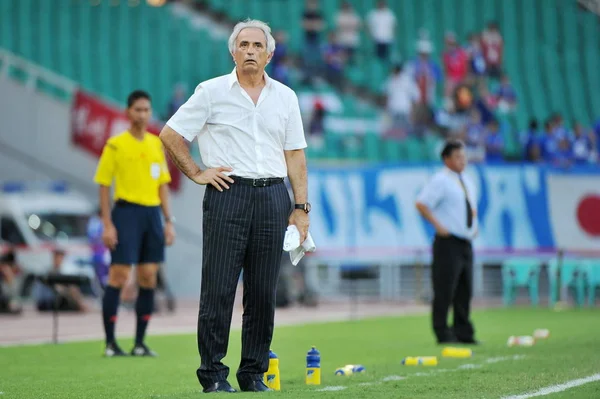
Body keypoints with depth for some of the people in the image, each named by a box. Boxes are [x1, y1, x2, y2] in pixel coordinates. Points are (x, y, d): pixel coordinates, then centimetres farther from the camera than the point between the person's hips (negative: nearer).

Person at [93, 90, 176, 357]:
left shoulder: (157, 144, 13)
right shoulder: (115, 145, -2)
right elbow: (104, 185, -3)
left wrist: (169, 221, 11)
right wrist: (107, 224, -10)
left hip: (152, 214, 5)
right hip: (126, 212, -5)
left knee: (148, 279, 4)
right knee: (119, 277, -7)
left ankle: (140, 343, 11)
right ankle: (110, 343, 0)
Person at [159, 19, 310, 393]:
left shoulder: (285, 97, 13)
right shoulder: (212, 92, 3)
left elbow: (295, 154, 13)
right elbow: (170, 134, 6)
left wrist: (301, 207, 7)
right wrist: (196, 173, 2)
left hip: (273, 197, 3)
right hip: (228, 194, -3)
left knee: (263, 292, 4)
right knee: (218, 288, -5)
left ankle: (254, 372, 12)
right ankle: (213, 373, 2)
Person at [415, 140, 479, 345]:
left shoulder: (466, 181, 16)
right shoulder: (440, 181, -10)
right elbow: (421, 204, -19)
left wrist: (474, 223, 18)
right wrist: (439, 226, -20)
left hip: (466, 243, 8)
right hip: (448, 243, -8)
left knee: (465, 290, 11)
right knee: (444, 290, -6)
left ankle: (463, 333, 18)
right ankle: (443, 333, -3)